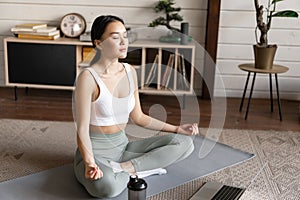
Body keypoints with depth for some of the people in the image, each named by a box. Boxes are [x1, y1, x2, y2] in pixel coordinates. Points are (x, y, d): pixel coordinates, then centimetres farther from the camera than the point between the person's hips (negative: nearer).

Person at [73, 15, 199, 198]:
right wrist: (90, 164, -35)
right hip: (95, 150, -6)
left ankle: (123, 167, -13)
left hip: (123, 146, 7)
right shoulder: (88, 78, -17)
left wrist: (176, 129, 5)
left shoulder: (130, 71, 3)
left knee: (184, 142, -6)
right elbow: (82, 130, -18)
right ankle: (137, 170, -9)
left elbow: (138, 117, 11)